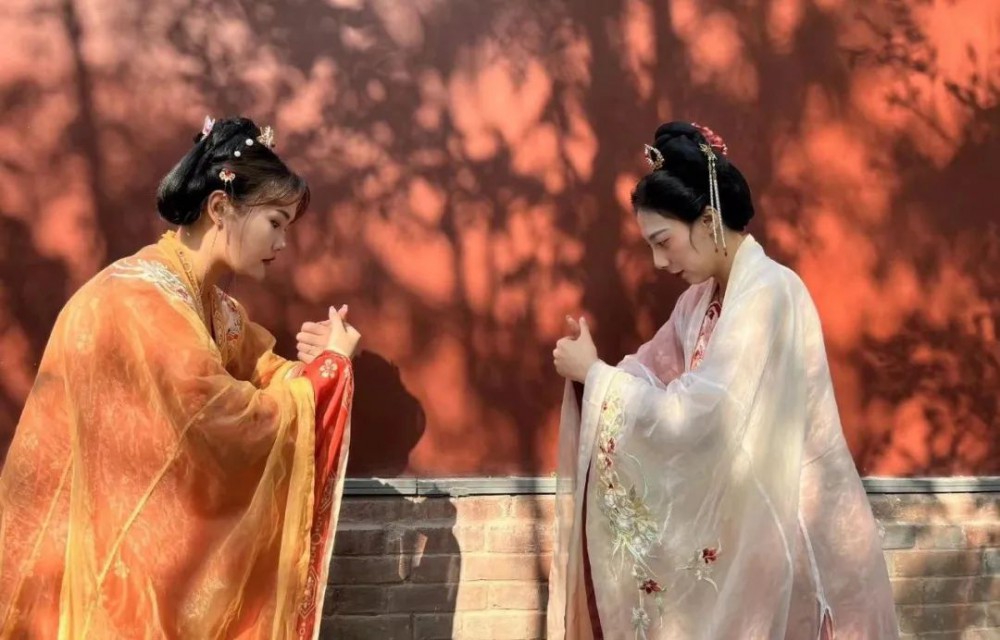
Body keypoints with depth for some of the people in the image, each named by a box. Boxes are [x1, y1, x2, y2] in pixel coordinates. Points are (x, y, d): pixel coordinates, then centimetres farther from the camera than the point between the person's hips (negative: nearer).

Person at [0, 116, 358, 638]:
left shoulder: (210, 303, 6)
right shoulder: (140, 301, -23)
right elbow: (240, 428, -24)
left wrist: (310, 363, -10)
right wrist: (330, 363, -12)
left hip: (169, 544, 9)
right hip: (117, 563, -8)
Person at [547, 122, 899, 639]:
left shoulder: (766, 294, -21)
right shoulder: (704, 298, 7)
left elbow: (697, 420, -27)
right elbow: (658, 381, 8)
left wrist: (594, 373, -18)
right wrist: (592, 369, -10)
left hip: (786, 533, -8)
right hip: (743, 522, 8)